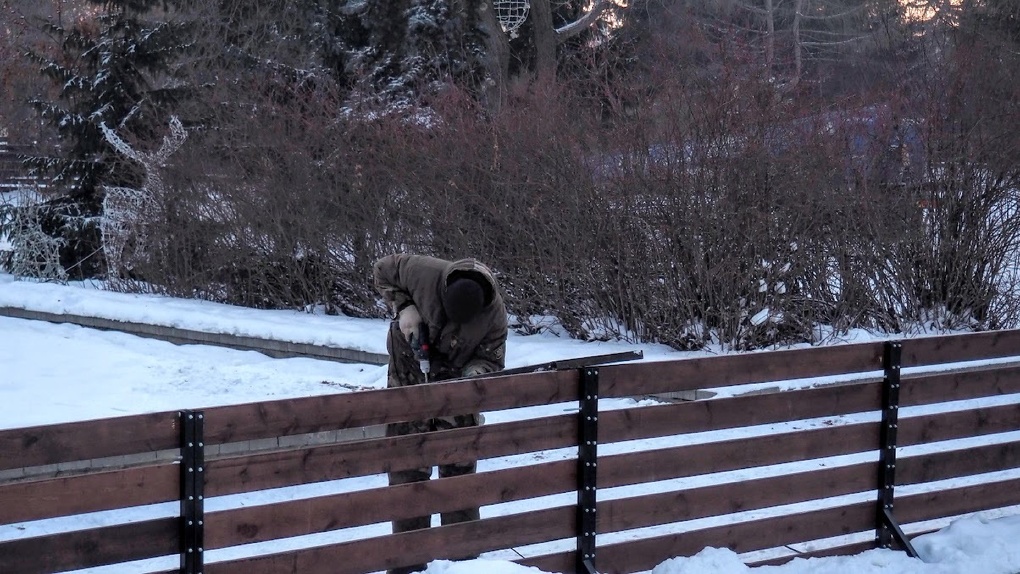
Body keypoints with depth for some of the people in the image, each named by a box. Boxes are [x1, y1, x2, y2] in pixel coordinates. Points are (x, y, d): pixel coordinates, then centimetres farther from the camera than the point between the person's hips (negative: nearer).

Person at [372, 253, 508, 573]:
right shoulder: (423, 272, -26)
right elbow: (382, 271, -8)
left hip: (456, 390, 1)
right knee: (408, 467, 0)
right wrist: (403, 307, -21)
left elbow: (491, 359, -10)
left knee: (459, 468, 7)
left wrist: (472, 375, -31)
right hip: (409, 379, -1)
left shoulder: (495, 315, -22)